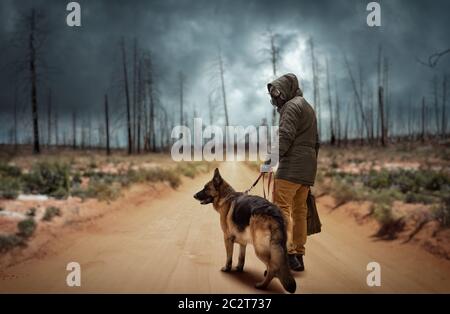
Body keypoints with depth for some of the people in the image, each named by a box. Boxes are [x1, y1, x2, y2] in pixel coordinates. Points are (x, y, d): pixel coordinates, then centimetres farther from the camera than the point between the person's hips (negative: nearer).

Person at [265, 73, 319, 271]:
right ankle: (299, 255, 12)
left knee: (282, 207, -12)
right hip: (308, 168, 10)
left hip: (292, 166, -10)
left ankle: (288, 253, -20)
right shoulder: (308, 108, 26)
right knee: (300, 210, 9)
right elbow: (316, 142, 27)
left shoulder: (292, 106, -4)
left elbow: (285, 135, -18)